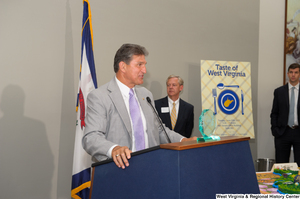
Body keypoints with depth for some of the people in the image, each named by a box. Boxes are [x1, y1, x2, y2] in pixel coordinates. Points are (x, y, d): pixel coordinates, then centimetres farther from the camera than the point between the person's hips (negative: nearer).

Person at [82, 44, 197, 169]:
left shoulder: (146, 95, 20)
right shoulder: (98, 97, -2)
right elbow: (91, 138, -12)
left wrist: (183, 140, 10)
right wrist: (113, 149, -32)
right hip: (122, 167, -4)